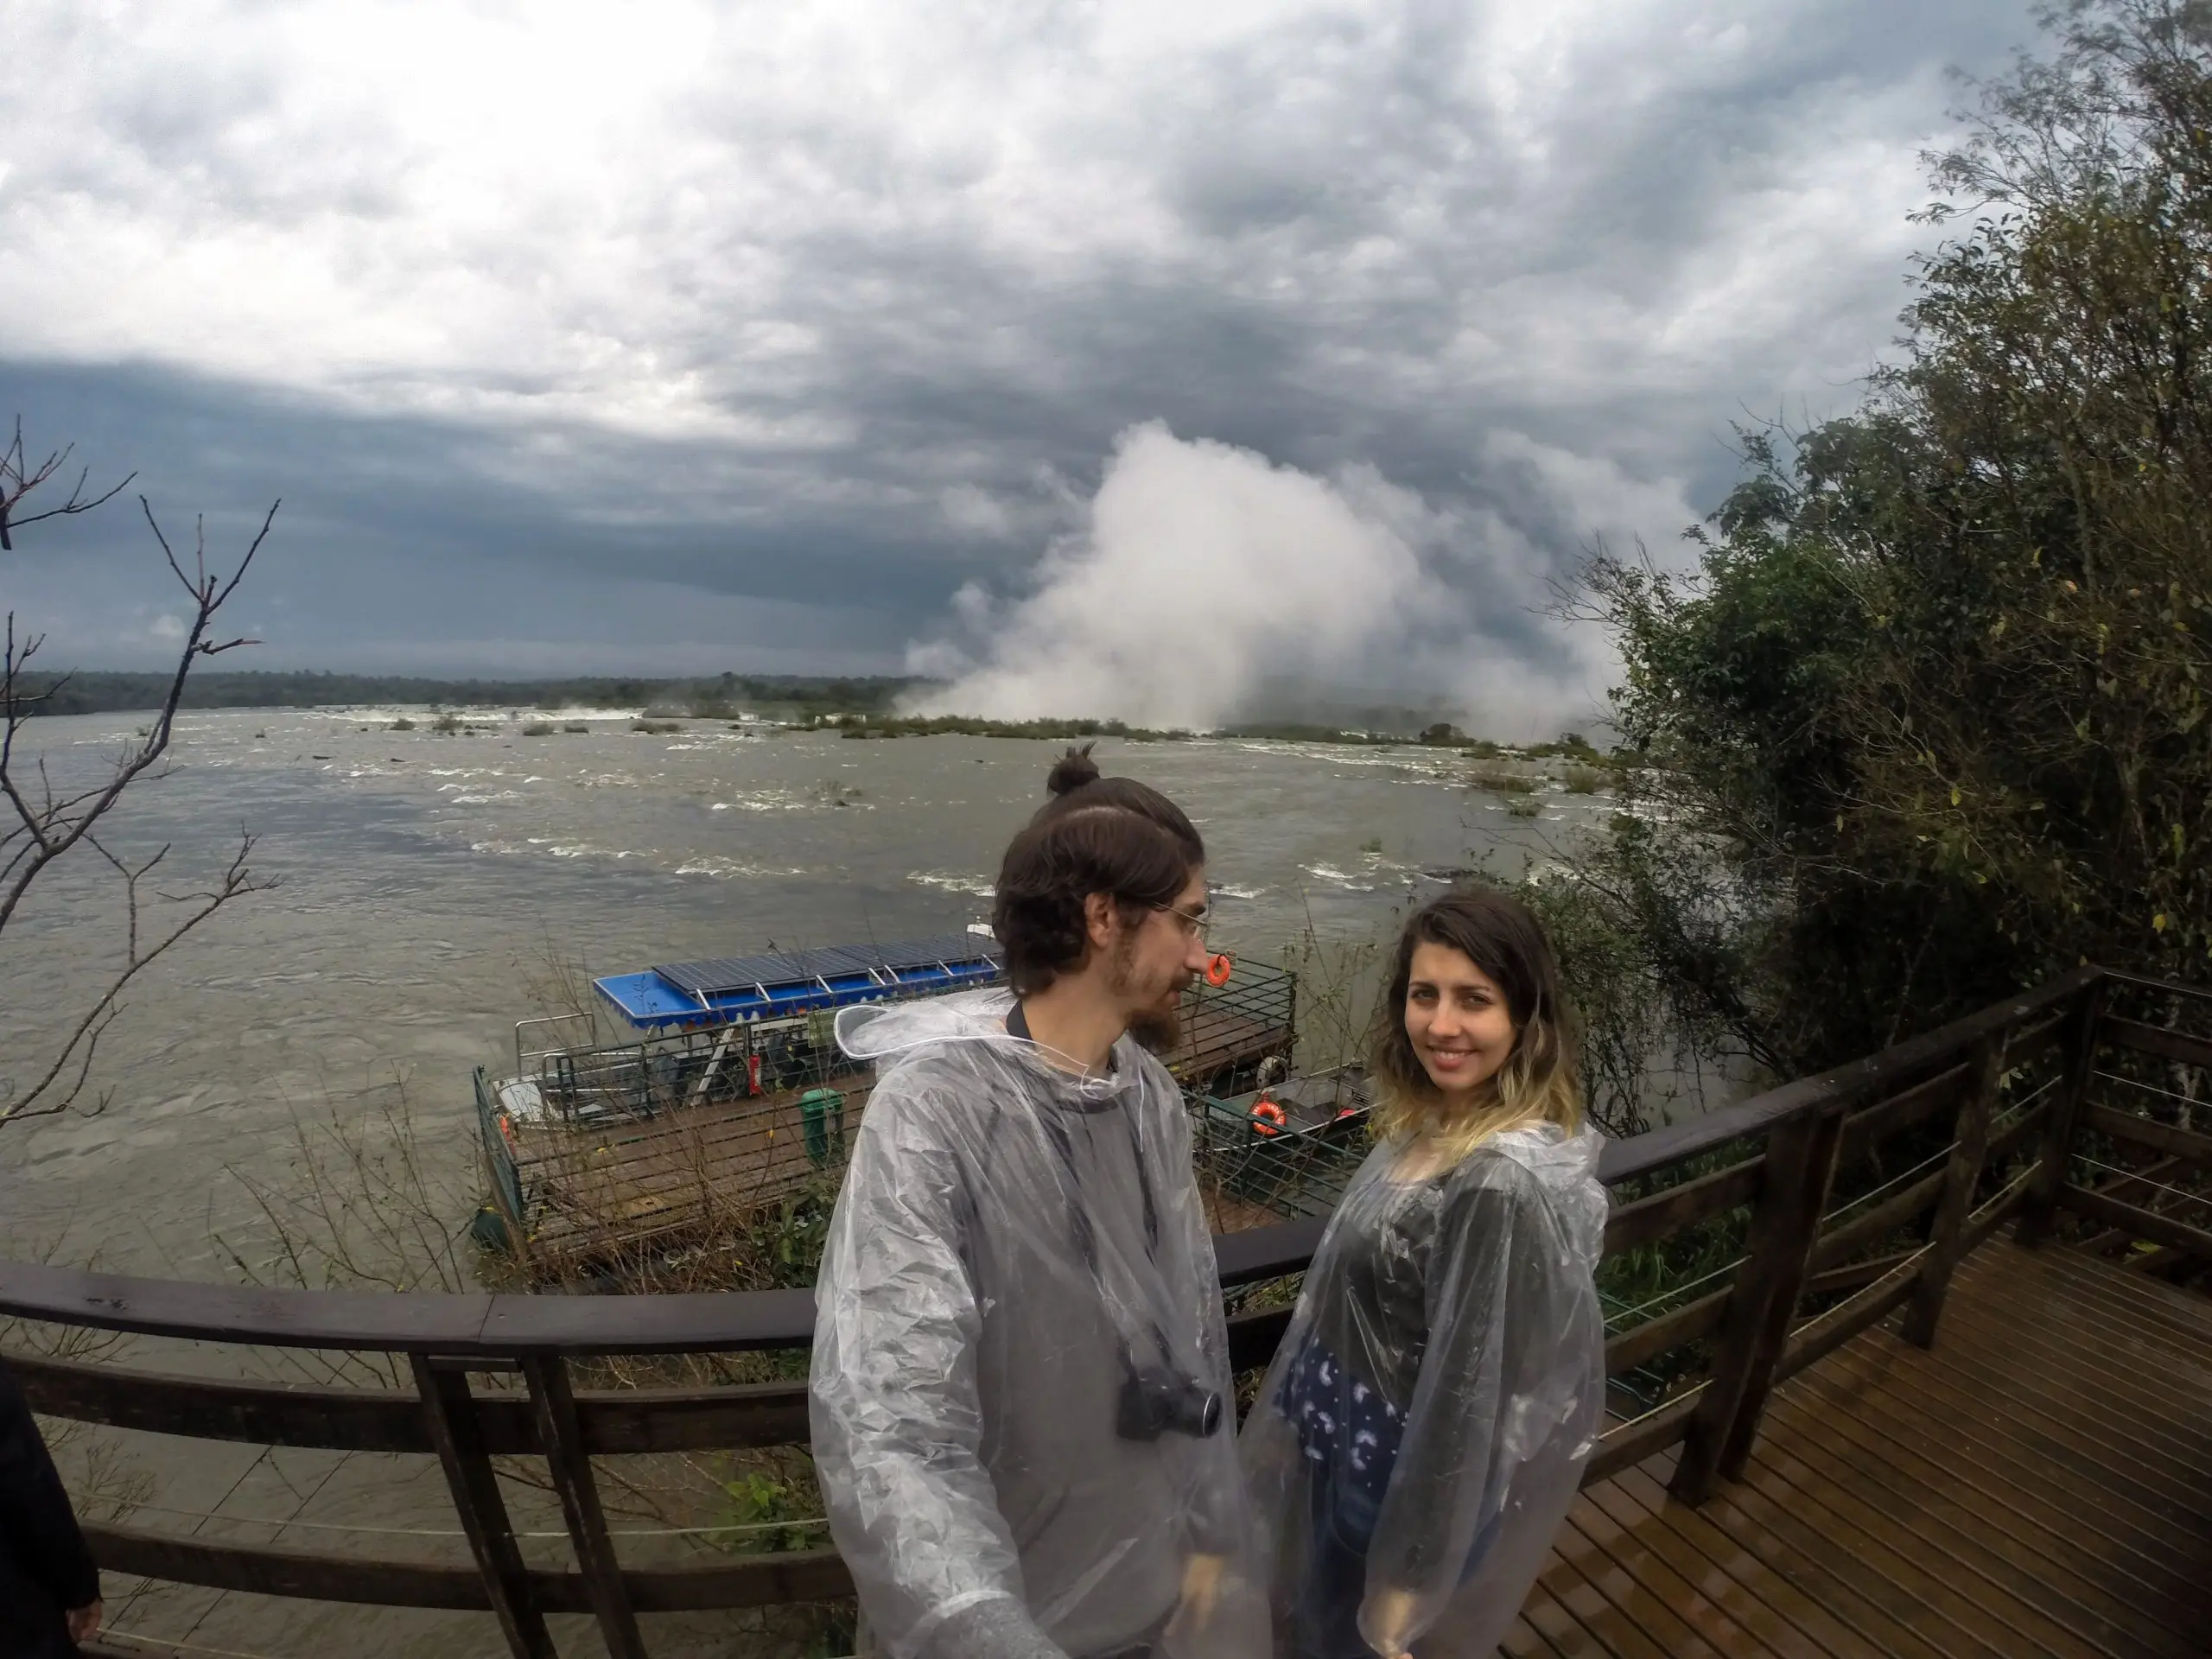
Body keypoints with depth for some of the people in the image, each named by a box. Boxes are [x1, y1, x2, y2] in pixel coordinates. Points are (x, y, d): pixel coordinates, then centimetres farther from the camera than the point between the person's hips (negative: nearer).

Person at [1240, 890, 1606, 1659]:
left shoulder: (1506, 1181, -33)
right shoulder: (1437, 1116, -5)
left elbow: (1473, 1388, -26)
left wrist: (1413, 1573, -16)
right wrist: (1302, 1423, 17)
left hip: (1417, 1472, -7)